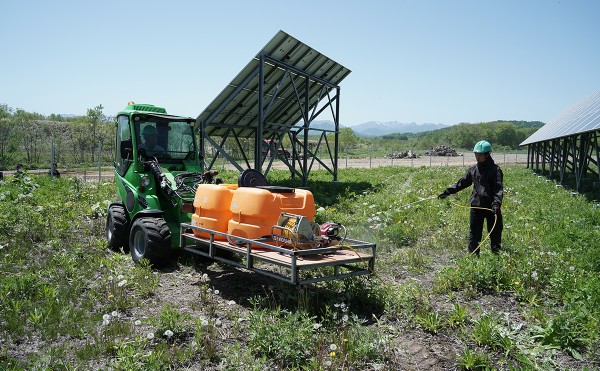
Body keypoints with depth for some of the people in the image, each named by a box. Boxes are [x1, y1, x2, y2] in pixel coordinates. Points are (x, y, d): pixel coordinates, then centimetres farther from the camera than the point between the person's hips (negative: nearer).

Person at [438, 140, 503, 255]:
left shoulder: (495, 169, -6)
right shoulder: (473, 169, 8)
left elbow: (498, 189, -15)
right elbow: (462, 183, 15)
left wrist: (497, 203, -29)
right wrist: (447, 191, 10)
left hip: (491, 207, -4)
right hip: (476, 206, 4)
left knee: (495, 234, 7)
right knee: (474, 234, 10)